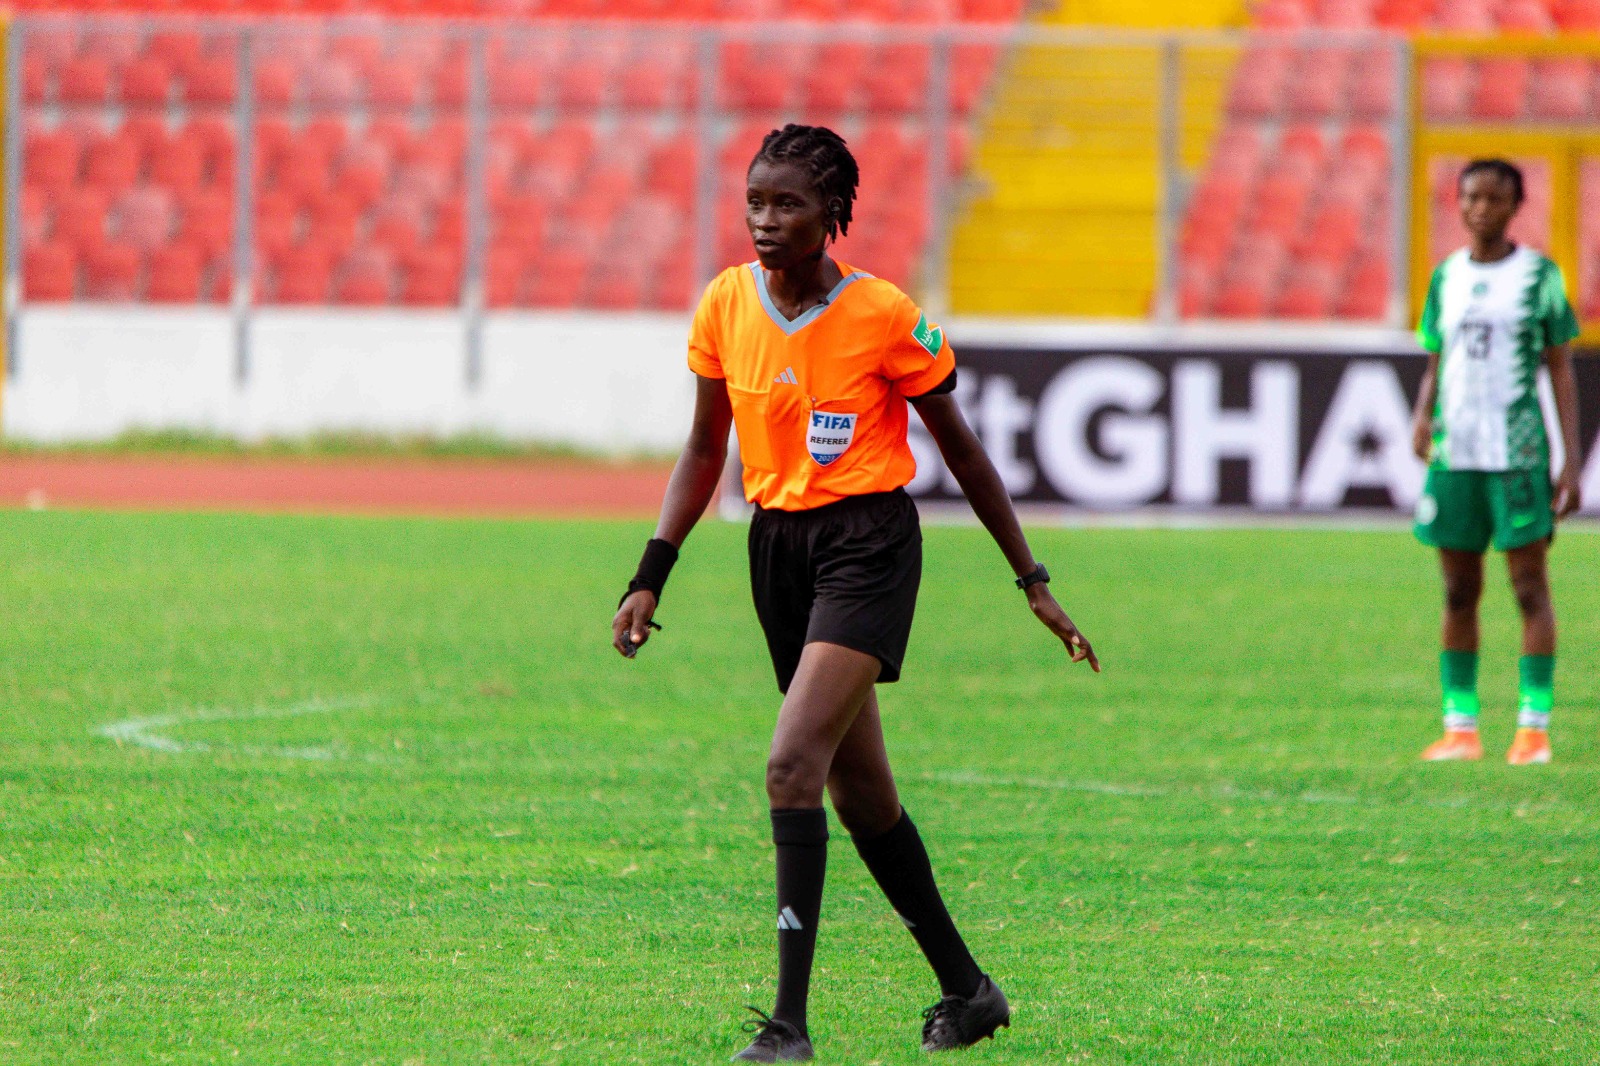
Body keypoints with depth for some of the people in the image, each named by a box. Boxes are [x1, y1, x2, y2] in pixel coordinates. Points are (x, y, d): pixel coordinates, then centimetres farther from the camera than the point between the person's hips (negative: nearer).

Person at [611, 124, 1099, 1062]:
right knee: (859, 791, 13)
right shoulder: (726, 306, 1)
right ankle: (967, 989, 29)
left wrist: (1032, 581, 3)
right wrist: (651, 578, 5)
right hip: (778, 544, 6)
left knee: (794, 764, -21)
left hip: (867, 540, -6)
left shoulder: (884, 316, -12)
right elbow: (705, 450, 13)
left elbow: (960, 448, -1)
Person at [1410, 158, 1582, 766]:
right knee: (1459, 591, 5)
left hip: (1518, 453, -4)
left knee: (1529, 585, -5)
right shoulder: (1446, 278, 13)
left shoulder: (1539, 276, 2)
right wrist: (1423, 415, -4)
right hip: (1454, 455, 4)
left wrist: (1571, 461, -4)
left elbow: (1561, 371, 2)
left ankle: (1534, 727, -3)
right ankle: (1460, 726, 9)